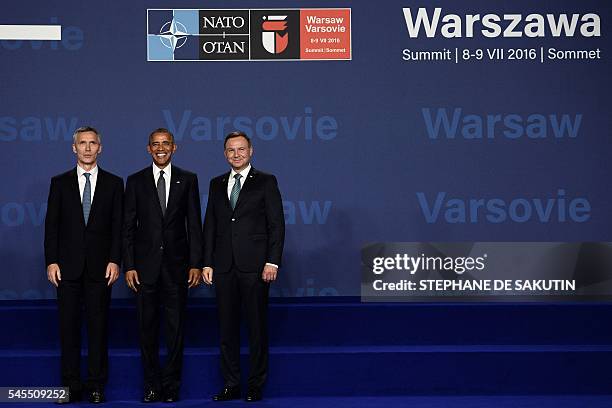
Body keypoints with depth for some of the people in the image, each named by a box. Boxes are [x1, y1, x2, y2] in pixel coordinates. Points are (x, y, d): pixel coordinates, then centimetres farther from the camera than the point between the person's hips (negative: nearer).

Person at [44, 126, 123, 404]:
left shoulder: (113, 183, 6)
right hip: (68, 265, 1)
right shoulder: (60, 182, 7)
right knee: (68, 326, 3)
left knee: (98, 325, 3)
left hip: (100, 266, -1)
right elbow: (51, 224, 4)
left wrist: (114, 261, -6)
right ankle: (70, 385, 10)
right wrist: (51, 261, -4)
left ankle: (96, 385, 11)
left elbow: (118, 225, 3)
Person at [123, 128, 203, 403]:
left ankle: (171, 386, 11)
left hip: (176, 264, 0)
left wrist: (195, 264, -3)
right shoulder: (136, 181, 5)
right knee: (147, 328, 5)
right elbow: (128, 226, 4)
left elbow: (194, 224, 3)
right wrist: (128, 266, -3)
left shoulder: (188, 180, 5)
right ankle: (151, 385, 14)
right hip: (145, 265, 1)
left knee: (175, 328, 3)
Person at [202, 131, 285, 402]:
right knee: (227, 327, 6)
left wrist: (272, 262, -11)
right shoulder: (217, 184, 14)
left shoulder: (266, 182, 2)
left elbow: (276, 224, -2)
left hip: (254, 266, -4)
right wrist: (207, 263, 6)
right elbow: (209, 225, 14)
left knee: (257, 326, 1)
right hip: (224, 266, 4)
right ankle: (231, 384, 14)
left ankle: (256, 385, 9)